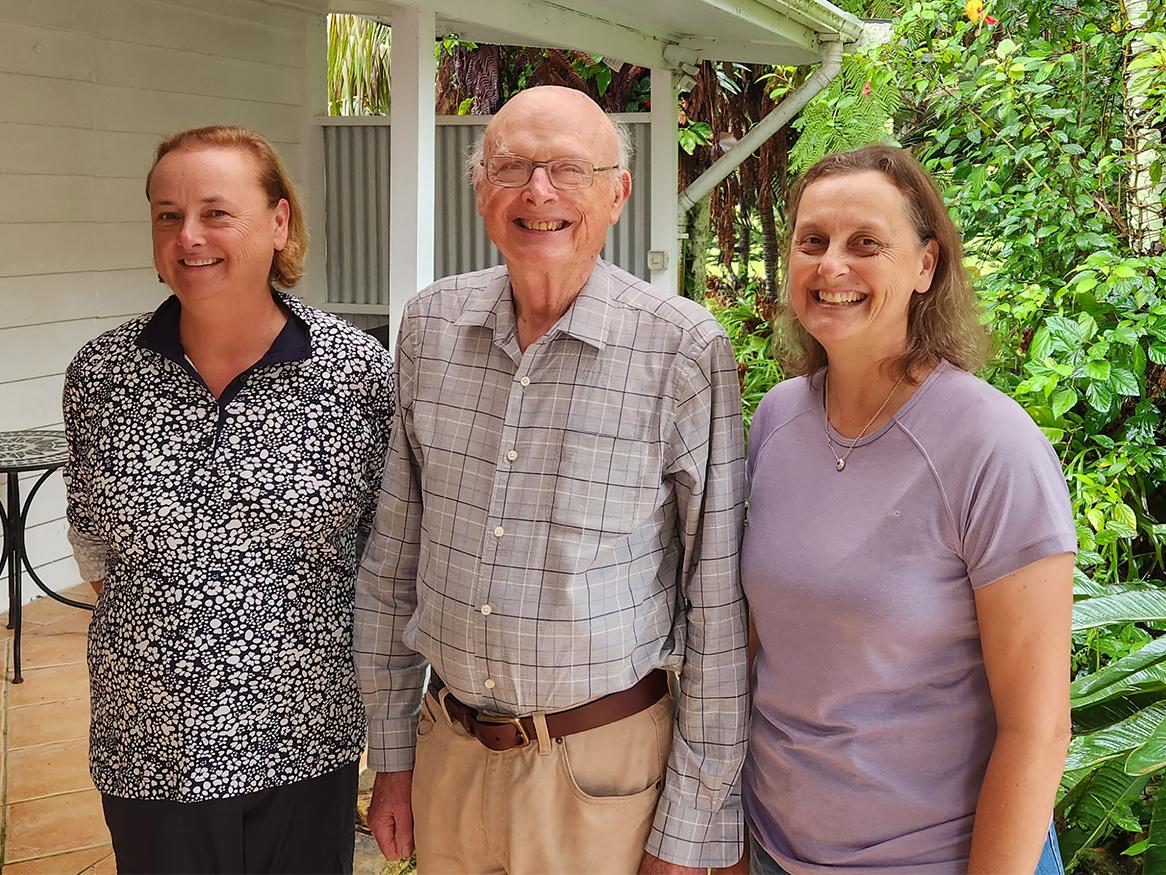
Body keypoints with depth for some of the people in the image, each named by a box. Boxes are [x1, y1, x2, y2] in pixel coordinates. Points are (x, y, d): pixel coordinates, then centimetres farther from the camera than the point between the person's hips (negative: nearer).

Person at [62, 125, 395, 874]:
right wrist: (156, 641, 7)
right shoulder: (100, 376, -4)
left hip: (308, 748, -1)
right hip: (148, 753, 1)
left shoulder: (359, 372, -9)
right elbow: (94, 543, 10)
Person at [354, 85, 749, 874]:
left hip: (602, 772, -4)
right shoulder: (430, 327, -1)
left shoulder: (686, 351, -14)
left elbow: (717, 608, -10)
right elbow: (393, 556, 7)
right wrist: (391, 753, 9)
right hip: (447, 751, 4)